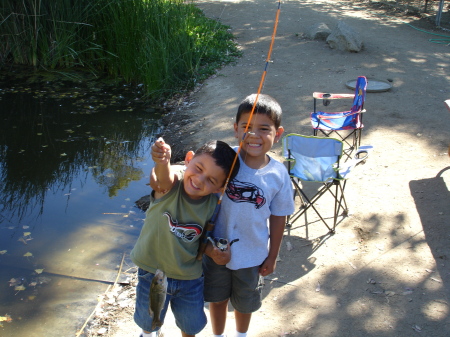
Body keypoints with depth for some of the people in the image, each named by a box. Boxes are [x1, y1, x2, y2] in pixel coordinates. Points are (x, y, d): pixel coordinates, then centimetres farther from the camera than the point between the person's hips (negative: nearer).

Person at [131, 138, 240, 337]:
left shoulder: (213, 204, -17)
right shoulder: (170, 186, -28)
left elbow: (204, 235, -2)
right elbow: (164, 177, -54)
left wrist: (211, 250, -22)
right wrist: (162, 162, -75)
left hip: (190, 278, 2)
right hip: (152, 271, -1)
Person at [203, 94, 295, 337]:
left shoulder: (278, 175, -17)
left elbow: (278, 217, -6)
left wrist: (272, 257, 3)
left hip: (252, 255, 1)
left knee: (245, 303, 26)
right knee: (218, 298, 24)